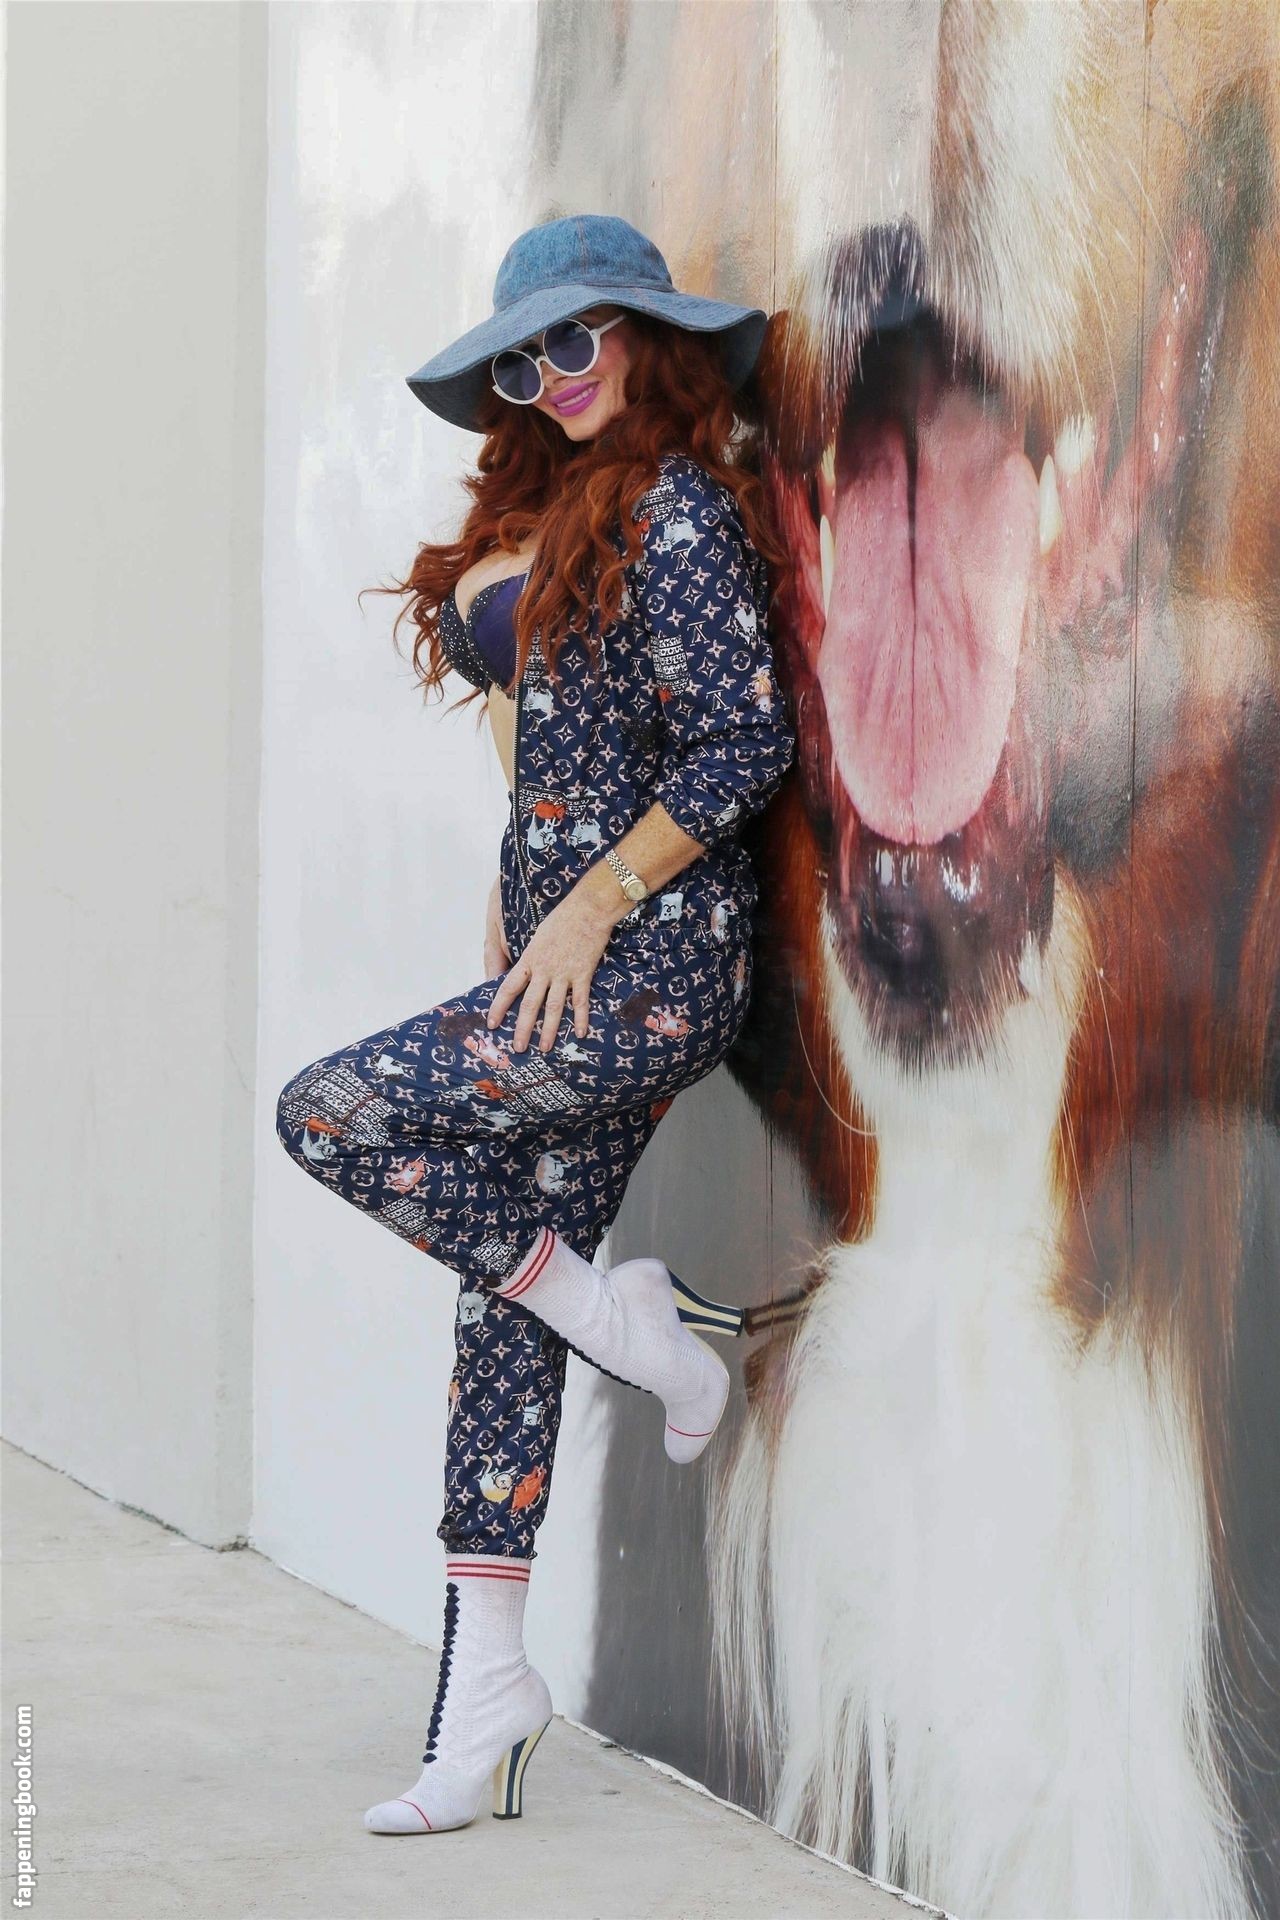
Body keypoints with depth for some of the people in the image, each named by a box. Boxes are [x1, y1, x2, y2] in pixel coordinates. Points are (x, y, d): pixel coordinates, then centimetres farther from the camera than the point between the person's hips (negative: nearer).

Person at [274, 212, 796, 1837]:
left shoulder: (676, 508, -10)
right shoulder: (547, 512, 17)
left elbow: (746, 743, -17)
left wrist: (591, 906, -16)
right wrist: (513, 929, 16)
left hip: (646, 962, -9)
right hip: (561, 951, 9)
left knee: (330, 1113, -16)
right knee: (499, 1300, 5)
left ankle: (616, 1319, -1)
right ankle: (482, 1690, 8)